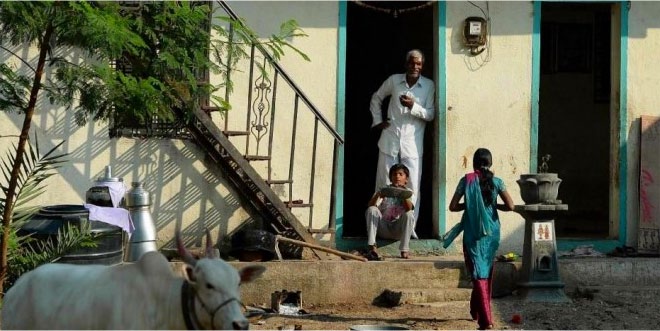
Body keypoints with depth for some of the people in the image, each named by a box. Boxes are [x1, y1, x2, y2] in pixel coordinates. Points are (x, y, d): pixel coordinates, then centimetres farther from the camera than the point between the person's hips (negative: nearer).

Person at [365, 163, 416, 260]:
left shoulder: (408, 192, 5)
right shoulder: (384, 190, 6)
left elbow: (409, 208, -16)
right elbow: (371, 205, -11)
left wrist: (404, 195, -34)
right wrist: (377, 195, -30)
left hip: (398, 230, -1)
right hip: (383, 229, 1)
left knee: (409, 214, -27)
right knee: (371, 210, -23)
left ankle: (404, 251, -28)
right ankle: (372, 247, -34)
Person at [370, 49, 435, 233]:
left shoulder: (429, 85, 1)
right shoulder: (393, 80, 4)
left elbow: (430, 115, -2)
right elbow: (376, 98, 18)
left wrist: (413, 106, -18)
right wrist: (377, 120, 9)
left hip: (413, 143, -1)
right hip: (390, 140, 1)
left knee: (412, 186, -3)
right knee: (384, 183, 5)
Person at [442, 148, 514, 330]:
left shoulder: (466, 180, -4)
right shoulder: (496, 182, 0)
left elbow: (453, 206, -6)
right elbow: (510, 206, -7)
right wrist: (494, 205, 10)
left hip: (473, 233, -2)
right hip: (491, 233, 3)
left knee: (478, 274, -1)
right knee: (486, 272, 19)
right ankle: (476, 311, 34)